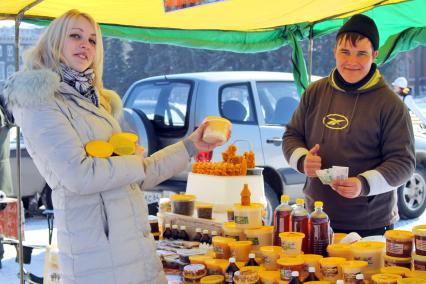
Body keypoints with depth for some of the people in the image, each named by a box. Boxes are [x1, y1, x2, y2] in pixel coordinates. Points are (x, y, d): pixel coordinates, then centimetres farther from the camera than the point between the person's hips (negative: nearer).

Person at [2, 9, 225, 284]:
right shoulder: (38, 99, -7)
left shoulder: (96, 101, 18)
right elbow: (79, 175, -19)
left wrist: (191, 146, 16)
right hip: (97, 249, -8)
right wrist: (135, 161, -3)